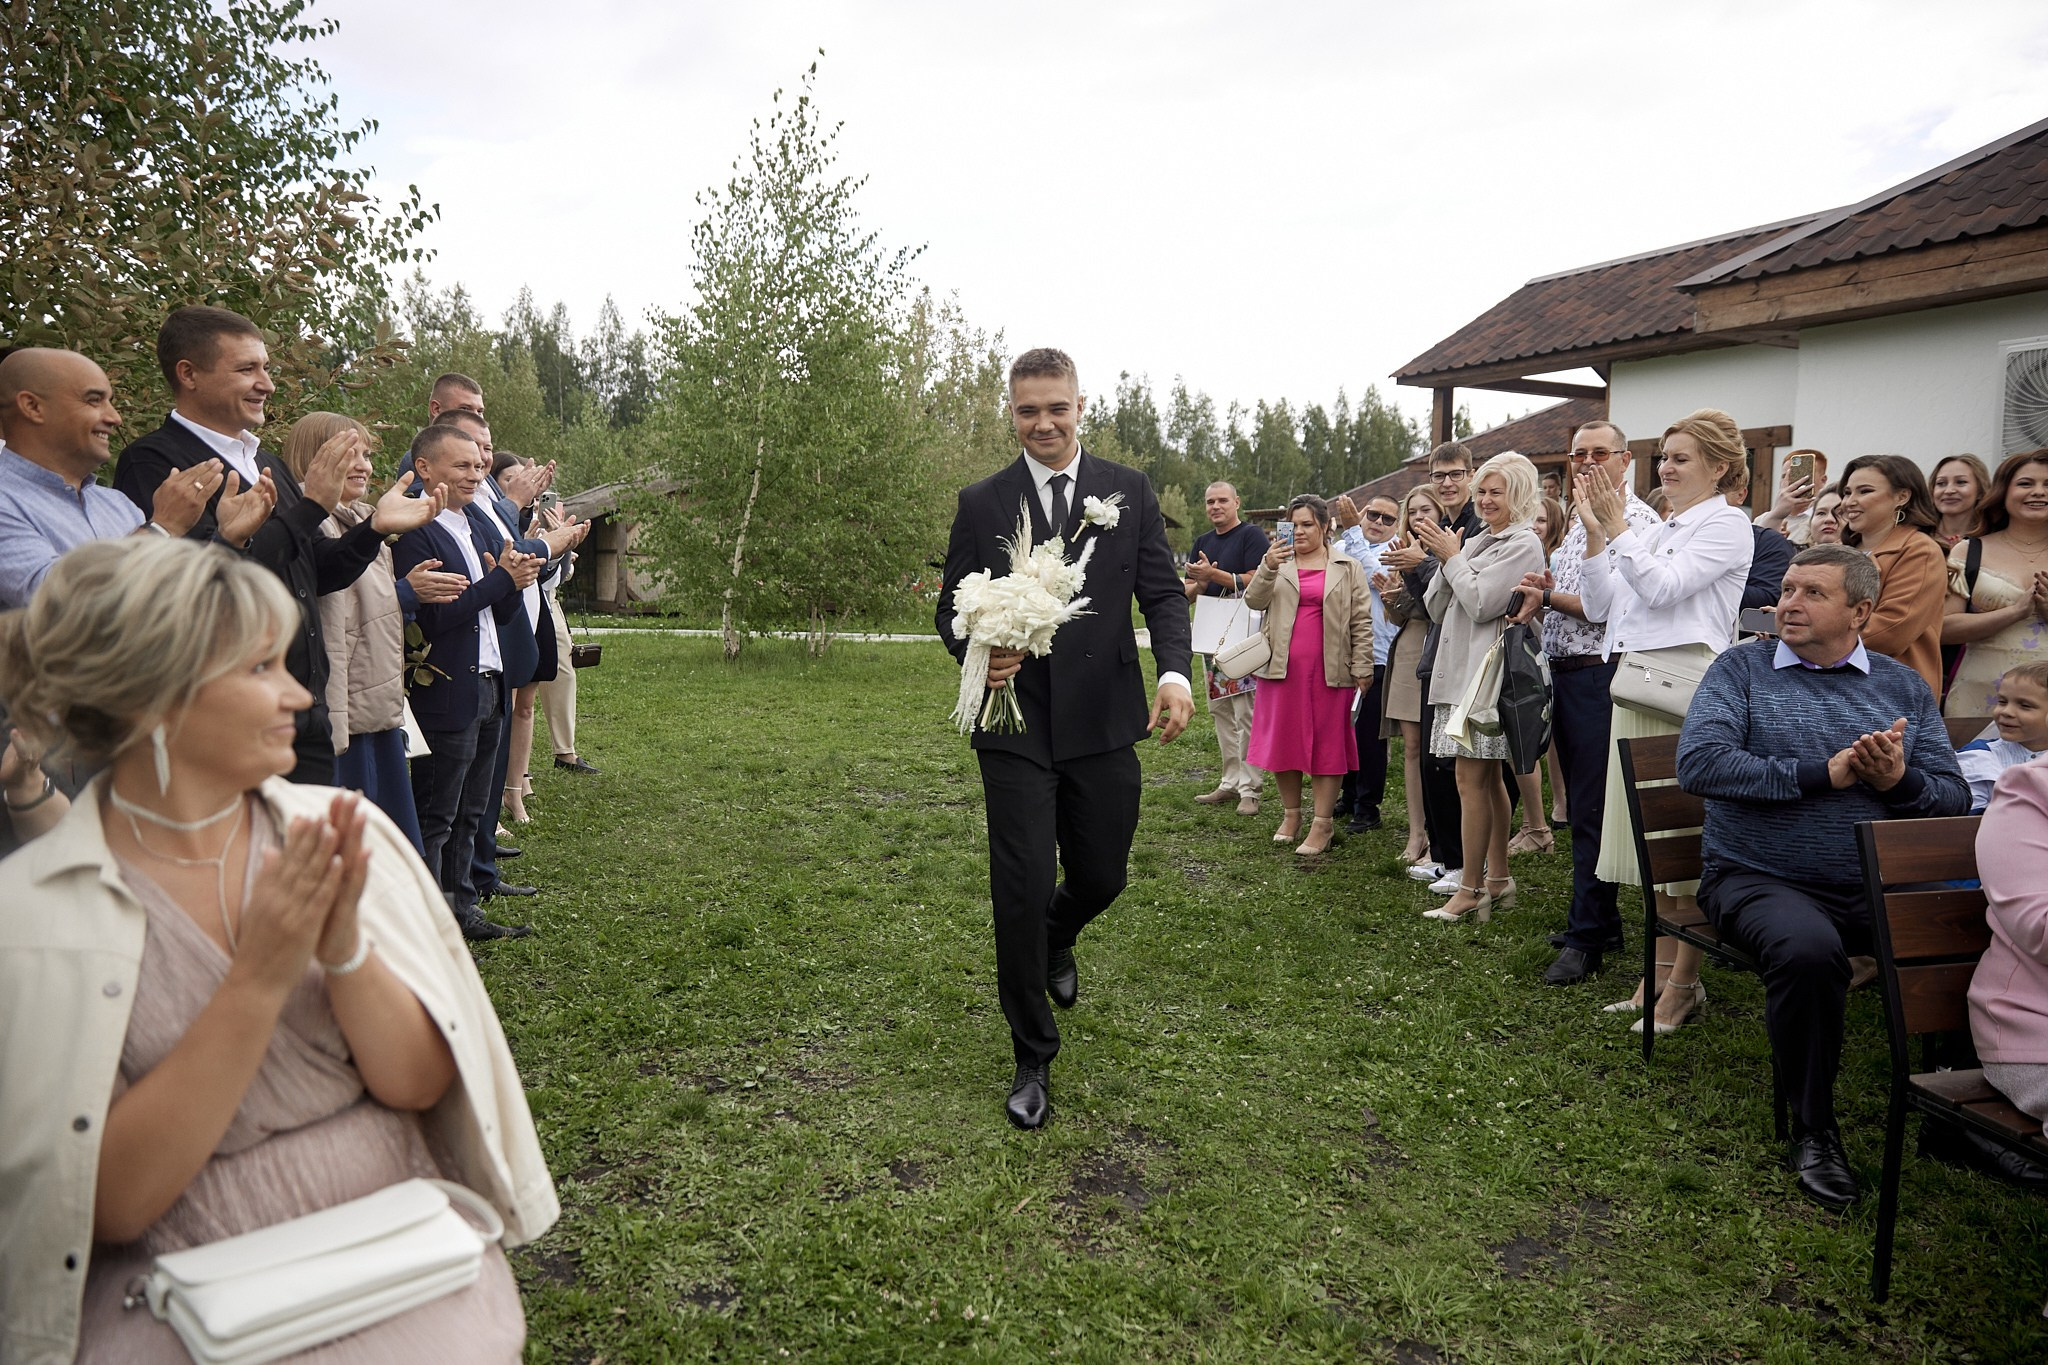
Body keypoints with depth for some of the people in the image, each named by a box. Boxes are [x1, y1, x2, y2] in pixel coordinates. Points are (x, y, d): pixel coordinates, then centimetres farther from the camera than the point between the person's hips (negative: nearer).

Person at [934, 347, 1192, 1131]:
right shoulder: (981, 503, 3)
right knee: (1022, 891, -2)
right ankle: (1033, 1060, 16)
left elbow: (1162, 592, 0)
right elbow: (952, 608, 6)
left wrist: (1175, 671, -19)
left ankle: (1057, 940, 52)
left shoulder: (1128, 492, 4)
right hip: (1016, 723, -1)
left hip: (1103, 721, 2)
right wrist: (978, 654, -16)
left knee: (1101, 879, 14)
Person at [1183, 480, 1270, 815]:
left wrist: (1214, 574, -19)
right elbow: (1189, 594, 12)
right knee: (1220, 712, 10)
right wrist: (1200, 581, -10)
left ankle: (1250, 788, -4)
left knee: (1246, 714, -8)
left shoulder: (1252, 535, -4)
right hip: (1211, 634, 7)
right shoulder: (1202, 543, 16)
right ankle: (1230, 783, 17)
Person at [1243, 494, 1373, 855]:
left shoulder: (1348, 569, 8)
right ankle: (1291, 813, 22)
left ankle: (1322, 823, 8)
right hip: (1281, 669, 2)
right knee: (1283, 741, 7)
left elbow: (1361, 622, 4)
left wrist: (1361, 669, -3)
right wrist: (1268, 567, -18)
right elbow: (1254, 601, -2)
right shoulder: (1278, 564, 13)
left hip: (1330, 671, -2)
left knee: (1327, 744, 2)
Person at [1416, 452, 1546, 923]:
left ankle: (1471, 890, -3)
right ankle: (1498, 880, 22)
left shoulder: (1523, 544, -8)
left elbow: (1481, 603, -16)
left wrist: (1452, 557, -6)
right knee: (1488, 779, 14)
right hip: (1461, 670, 9)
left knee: (1471, 780, -9)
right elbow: (1436, 608, 14)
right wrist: (1446, 560, -1)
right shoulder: (1475, 543, 17)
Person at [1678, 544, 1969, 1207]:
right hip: (1758, 879, -3)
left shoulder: (1904, 687, 14)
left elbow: (1955, 798, 8)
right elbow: (1699, 763, -13)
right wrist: (1826, 772, -15)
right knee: (1808, 949, -35)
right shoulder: (1742, 668, 4)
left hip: (1876, 886, 4)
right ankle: (1813, 1130, -11)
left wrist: (1899, 780, -15)